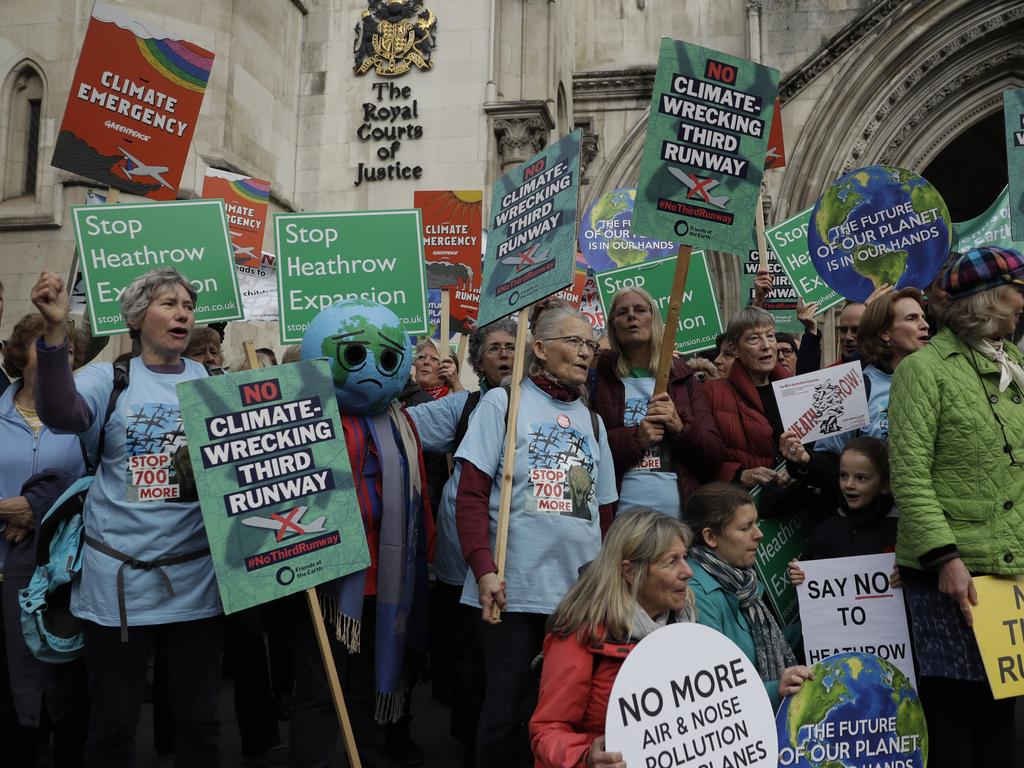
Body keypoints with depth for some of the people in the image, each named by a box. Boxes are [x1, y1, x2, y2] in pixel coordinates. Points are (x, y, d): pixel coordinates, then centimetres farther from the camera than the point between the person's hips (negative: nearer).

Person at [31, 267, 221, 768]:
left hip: (197, 579, 2)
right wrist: (56, 330, -32)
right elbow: (60, 414, -21)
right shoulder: (108, 378, 0)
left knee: (199, 720, 13)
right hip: (118, 579, -1)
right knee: (112, 725, 12)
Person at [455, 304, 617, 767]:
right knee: (507, 711, 5)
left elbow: (604, 510, 17)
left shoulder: (591, 421, 15)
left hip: (584, 593, 5)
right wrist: (483, 569, -16)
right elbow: (472, 494, -6)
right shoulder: (503, 402, 1)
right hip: (515, 589, -4)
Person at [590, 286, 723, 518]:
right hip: (620, 514, -2)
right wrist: (635, 437, -15)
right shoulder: (600, 379, 3)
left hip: (681, 513, 2)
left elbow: (714, 456, 6)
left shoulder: (683, 378, 10)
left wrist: (680, 427, -11)